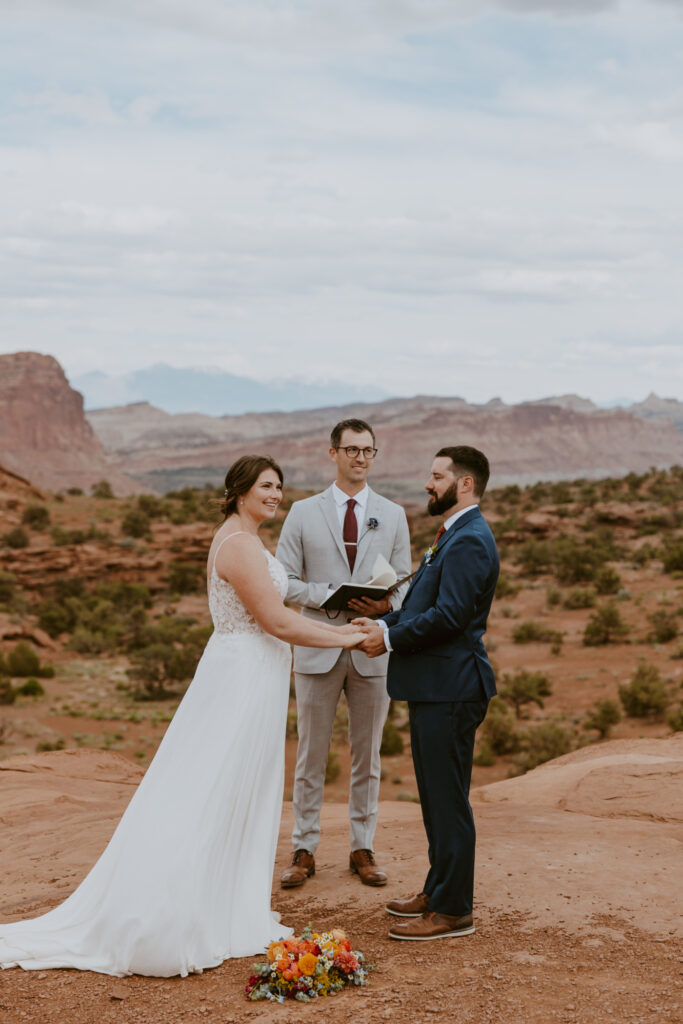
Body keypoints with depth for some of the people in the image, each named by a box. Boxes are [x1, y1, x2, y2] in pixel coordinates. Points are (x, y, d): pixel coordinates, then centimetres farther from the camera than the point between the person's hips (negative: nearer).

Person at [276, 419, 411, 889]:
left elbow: (406, 582, 7)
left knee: (368, 757, 9)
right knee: (311, 756, 4)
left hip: (372, 650, 1)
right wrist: (330, 596, -15)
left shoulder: (393, 515, 8)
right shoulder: (303, 512, 3)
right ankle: (305, 851, 14)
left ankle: (363, 849, 20)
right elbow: (284, 580, 0)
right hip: (318, 647, -1)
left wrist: (387, 603, -15)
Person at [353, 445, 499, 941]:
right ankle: (438, 890, 31)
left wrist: (391, 638, -14)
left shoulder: (470, 540, -16)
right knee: (436, 796, 19)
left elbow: (449, 615, -24)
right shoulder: (453, 536, 19)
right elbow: (423, 605, 19)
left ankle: (453, 911, 5)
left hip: (449, 690, -11)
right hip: (433, 686, 11)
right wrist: (384, 623, 4)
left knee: (448, 800, -3)